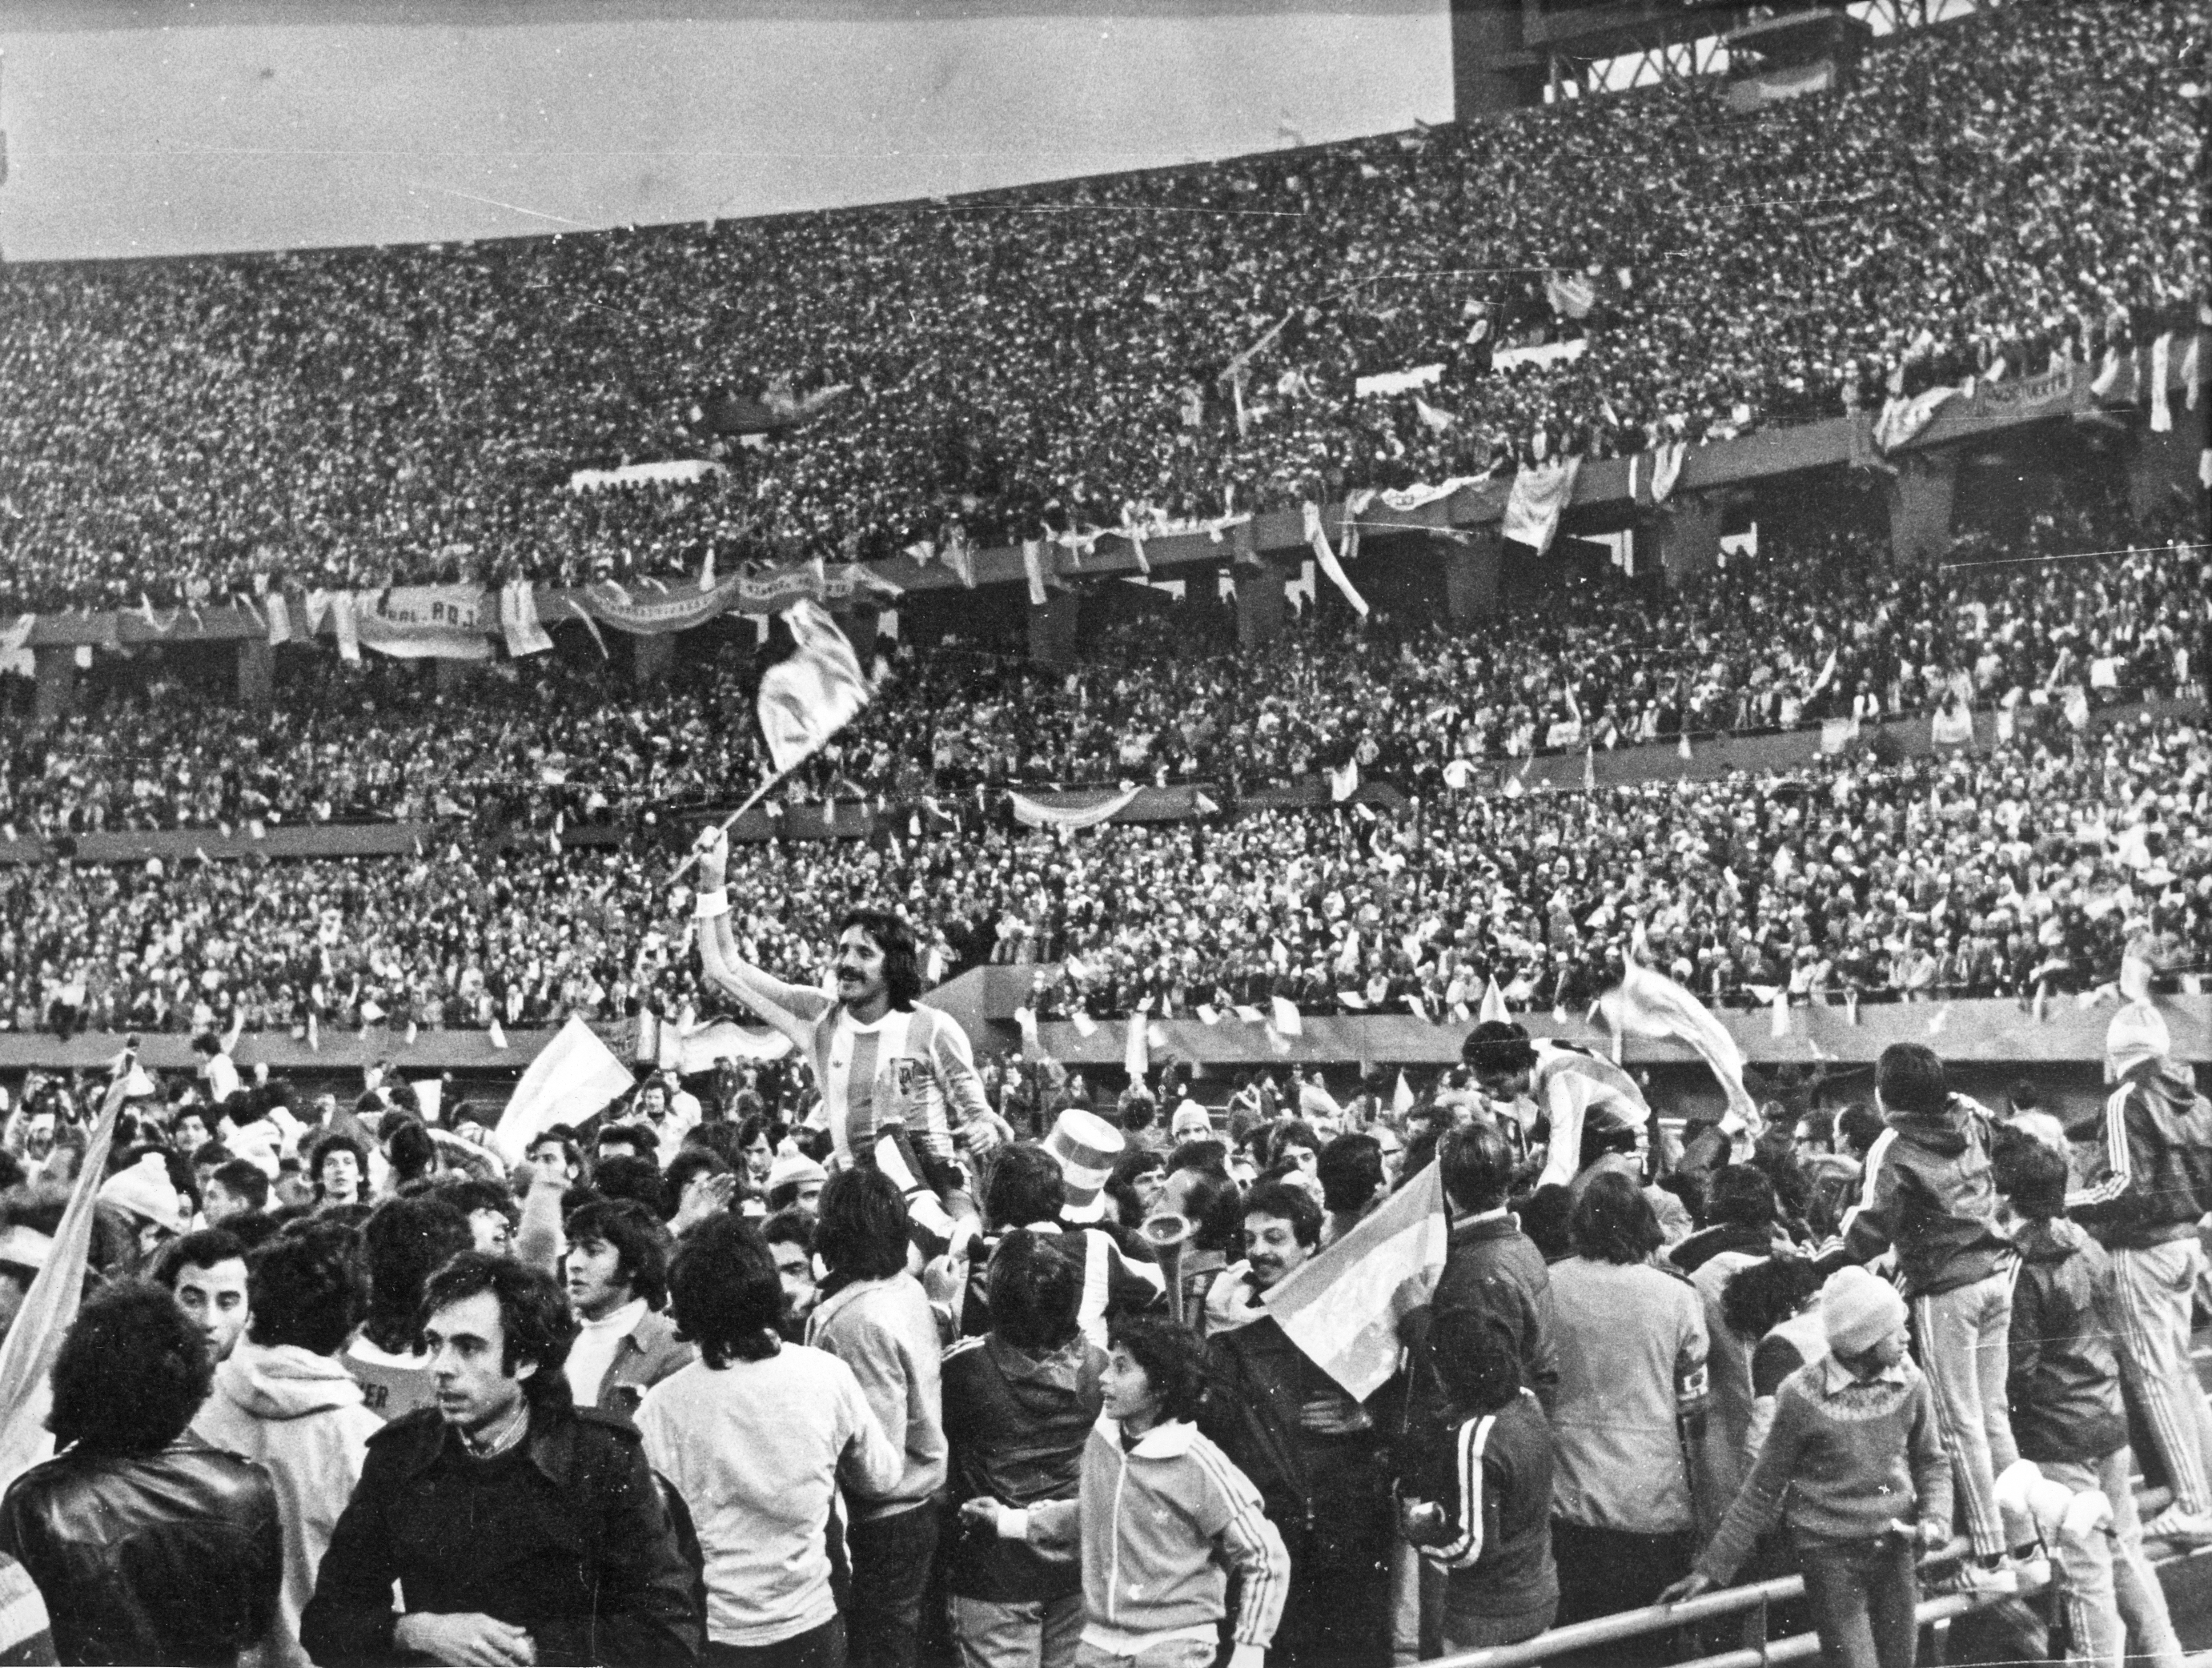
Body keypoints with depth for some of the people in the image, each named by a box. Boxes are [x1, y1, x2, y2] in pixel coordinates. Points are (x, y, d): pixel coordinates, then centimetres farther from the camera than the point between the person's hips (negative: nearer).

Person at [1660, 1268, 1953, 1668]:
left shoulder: (1910, 1383, -3)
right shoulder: (1804, 1397, -14)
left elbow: (1931, 1462, 13)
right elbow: (1763, 1489, -4)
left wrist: (1935, 1521, -8)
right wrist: (1711, 1568, -3)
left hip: (1896, 1550, 4)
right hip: (1831, 1556, -4)